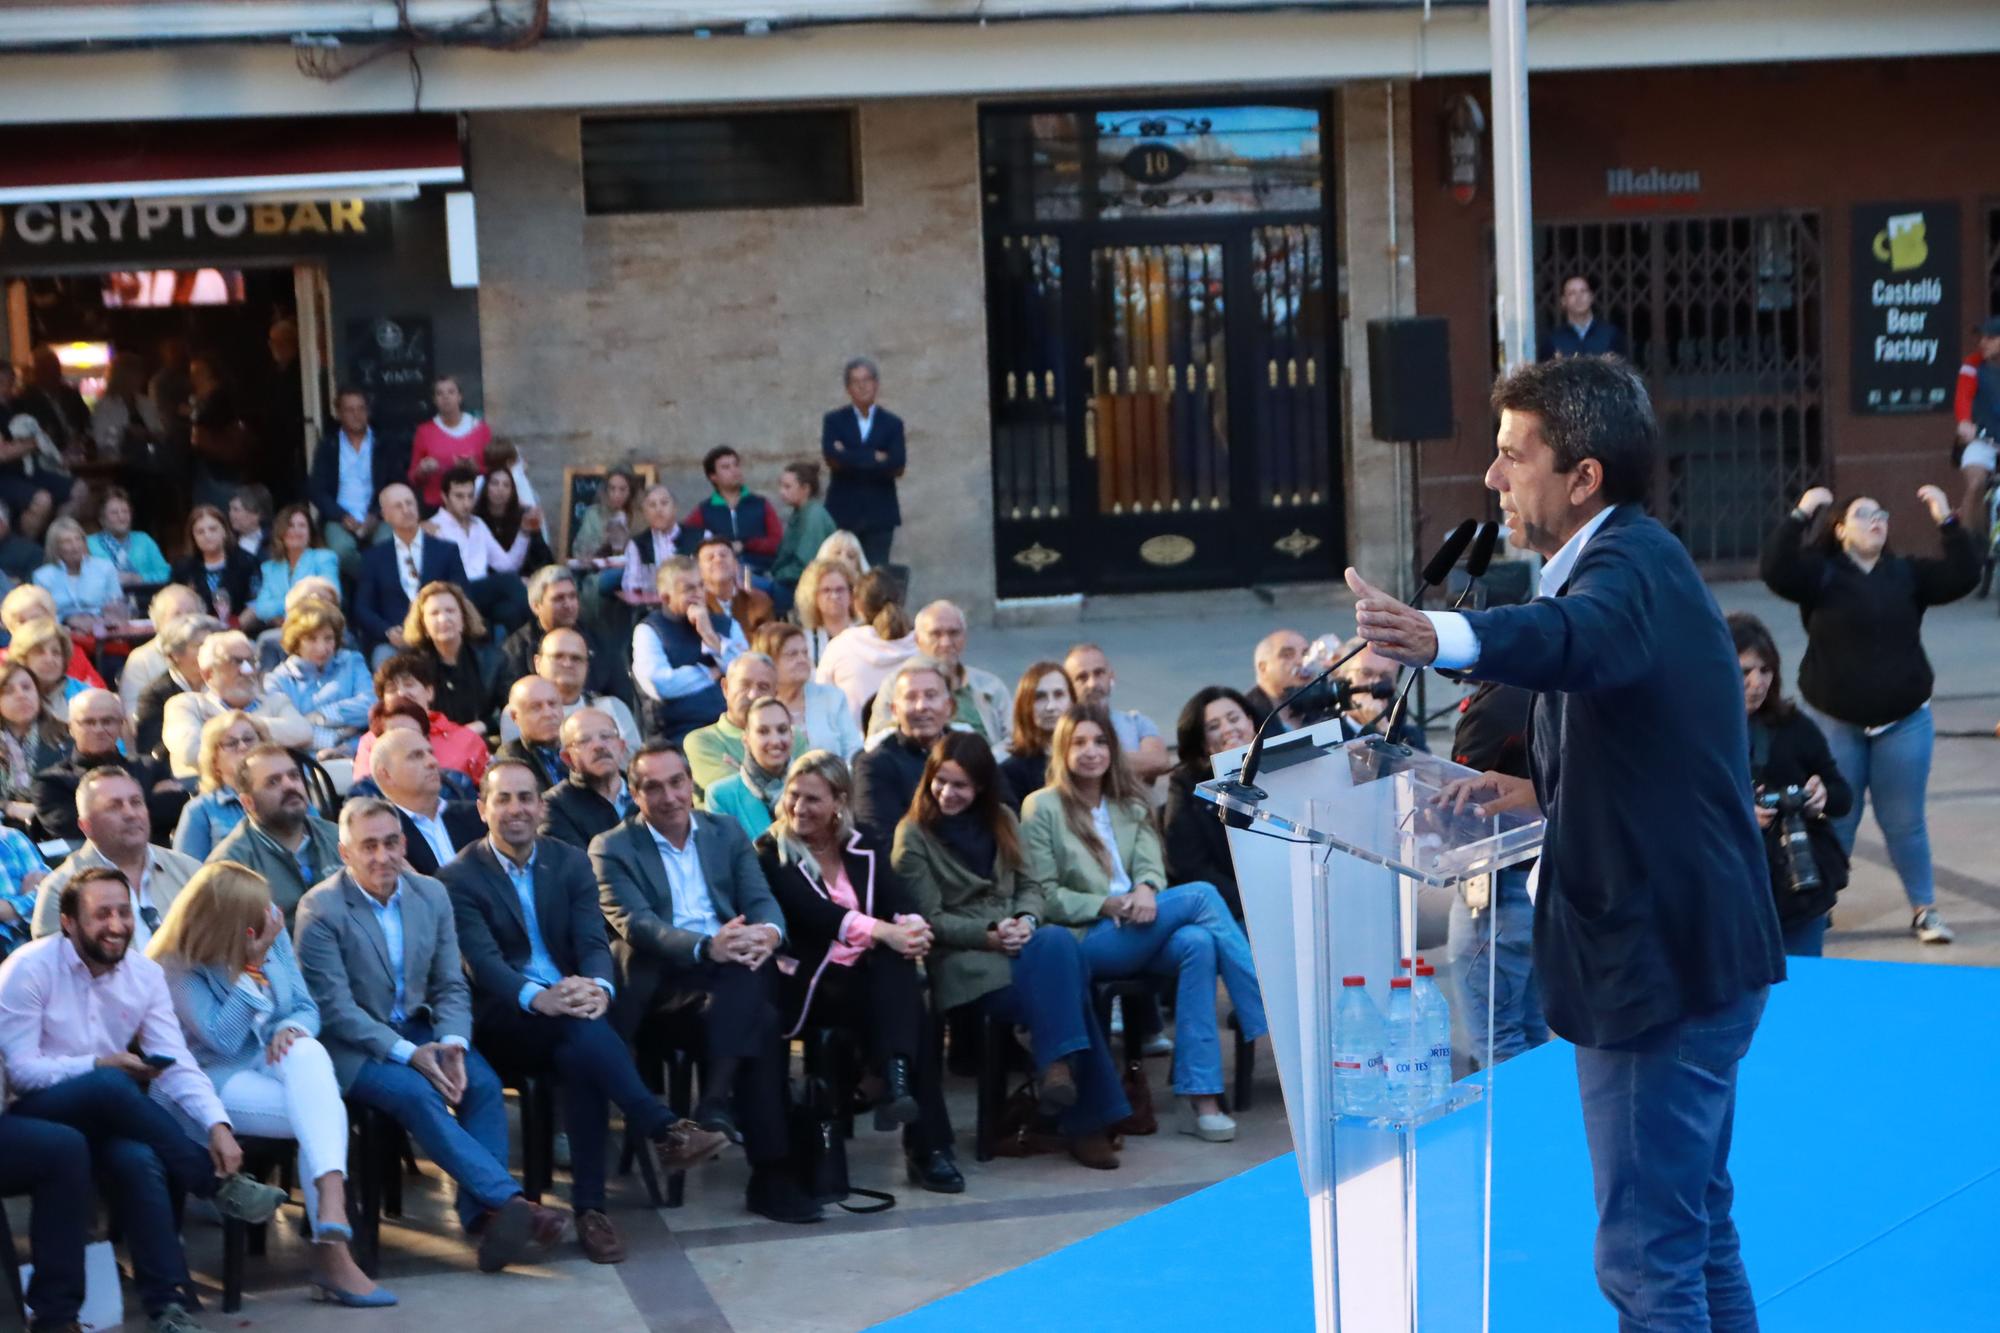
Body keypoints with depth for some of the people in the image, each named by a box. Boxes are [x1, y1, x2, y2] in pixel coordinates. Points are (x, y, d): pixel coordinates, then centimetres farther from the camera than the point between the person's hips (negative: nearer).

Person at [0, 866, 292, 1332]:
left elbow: (177, 1064, -6)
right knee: (108, 1086, -38)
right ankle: (219, 1182, -25)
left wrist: (218, 1125, -23)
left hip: (104, 1117, 4)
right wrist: (99, 1065, -25)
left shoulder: (146, 973, 3)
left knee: (136, 1158, -34)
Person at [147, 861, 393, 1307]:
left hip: (277, 1061, 4)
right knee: (321, 1115, -32)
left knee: (308, 1052, -35)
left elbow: (306, 1007, 7)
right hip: (218, 1079, -4)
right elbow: (223, 1041, -20)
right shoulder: (177, 966, -13)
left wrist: (292, 1029, -18)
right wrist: (251, 964, -23)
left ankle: (332, 1225, -46)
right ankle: (331, 1246, -32)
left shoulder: (271, 932, 2)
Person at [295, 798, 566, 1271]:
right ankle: (508, 1199, -34)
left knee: (482, 1081, -22)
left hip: (415, 1029, 5)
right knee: (417, 1093, -31)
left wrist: (452, 1044, -15)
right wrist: (407, 1054, -23)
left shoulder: (431, 894, 5)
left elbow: (451, 986, 7)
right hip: (349, 1044, -5)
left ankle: (481, 1213, -25)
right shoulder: (320, 909, -11)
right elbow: (334, 1007, -15)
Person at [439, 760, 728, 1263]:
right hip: (505, 1019, -3)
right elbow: (482, 960, -14)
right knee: (584, 1029, -35)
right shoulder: (459, 878, 0)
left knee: (582, 1058, -32)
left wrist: (597, 987, -25)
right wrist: (536, 997, -34)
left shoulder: (571, 863, 12)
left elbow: (593, 942, 0)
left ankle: (590, 1207, -29)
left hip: (572, 1004, 3)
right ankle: (662, 1129, -40)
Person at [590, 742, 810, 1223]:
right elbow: (634, 924, -10)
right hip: (658, 976, -3)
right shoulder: (612, 849, 6)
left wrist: (768, 932, -19)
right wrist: (706, 947, -29)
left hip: (735, 971, 3)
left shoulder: (727, 833, 19)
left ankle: (716, 1098, -34)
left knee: (755, 968, -35)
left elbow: (761, 900, 9)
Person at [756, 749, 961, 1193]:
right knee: (905, 1004, -31)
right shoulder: (771, 853, 2)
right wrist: (883, 931, -30)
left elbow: (899, 901, 0)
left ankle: (896, 1080, -42)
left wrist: (912, 926, -27)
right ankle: (927, 1144, -37)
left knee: (898, 964, -33)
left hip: (874, 976, 4)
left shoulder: (866, 849, 17)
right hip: (808, 984, -4)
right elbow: (811, 911, -15)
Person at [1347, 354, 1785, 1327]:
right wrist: (1532, 791, 11)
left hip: (1658, 966, -11)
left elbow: (1570, 639, -45)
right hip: (1693, 955, 11)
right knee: (1698, 1233, 21)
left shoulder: (1631, 564, -19)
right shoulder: (1636, 562, 13)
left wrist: (1440, 638, -63)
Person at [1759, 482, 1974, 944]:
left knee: (1904, 823, 6)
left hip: (1903, 722, 2)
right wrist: (1800, 515, -24)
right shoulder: (1821, 573, -4)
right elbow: (1775, 571, -21)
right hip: (1835, 723, -2)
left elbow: (1964, 576, -5)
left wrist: (1947, 521, -13)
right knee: (1834, 821, 5)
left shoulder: (1907, 574, 4)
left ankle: (1925, 909, 17)